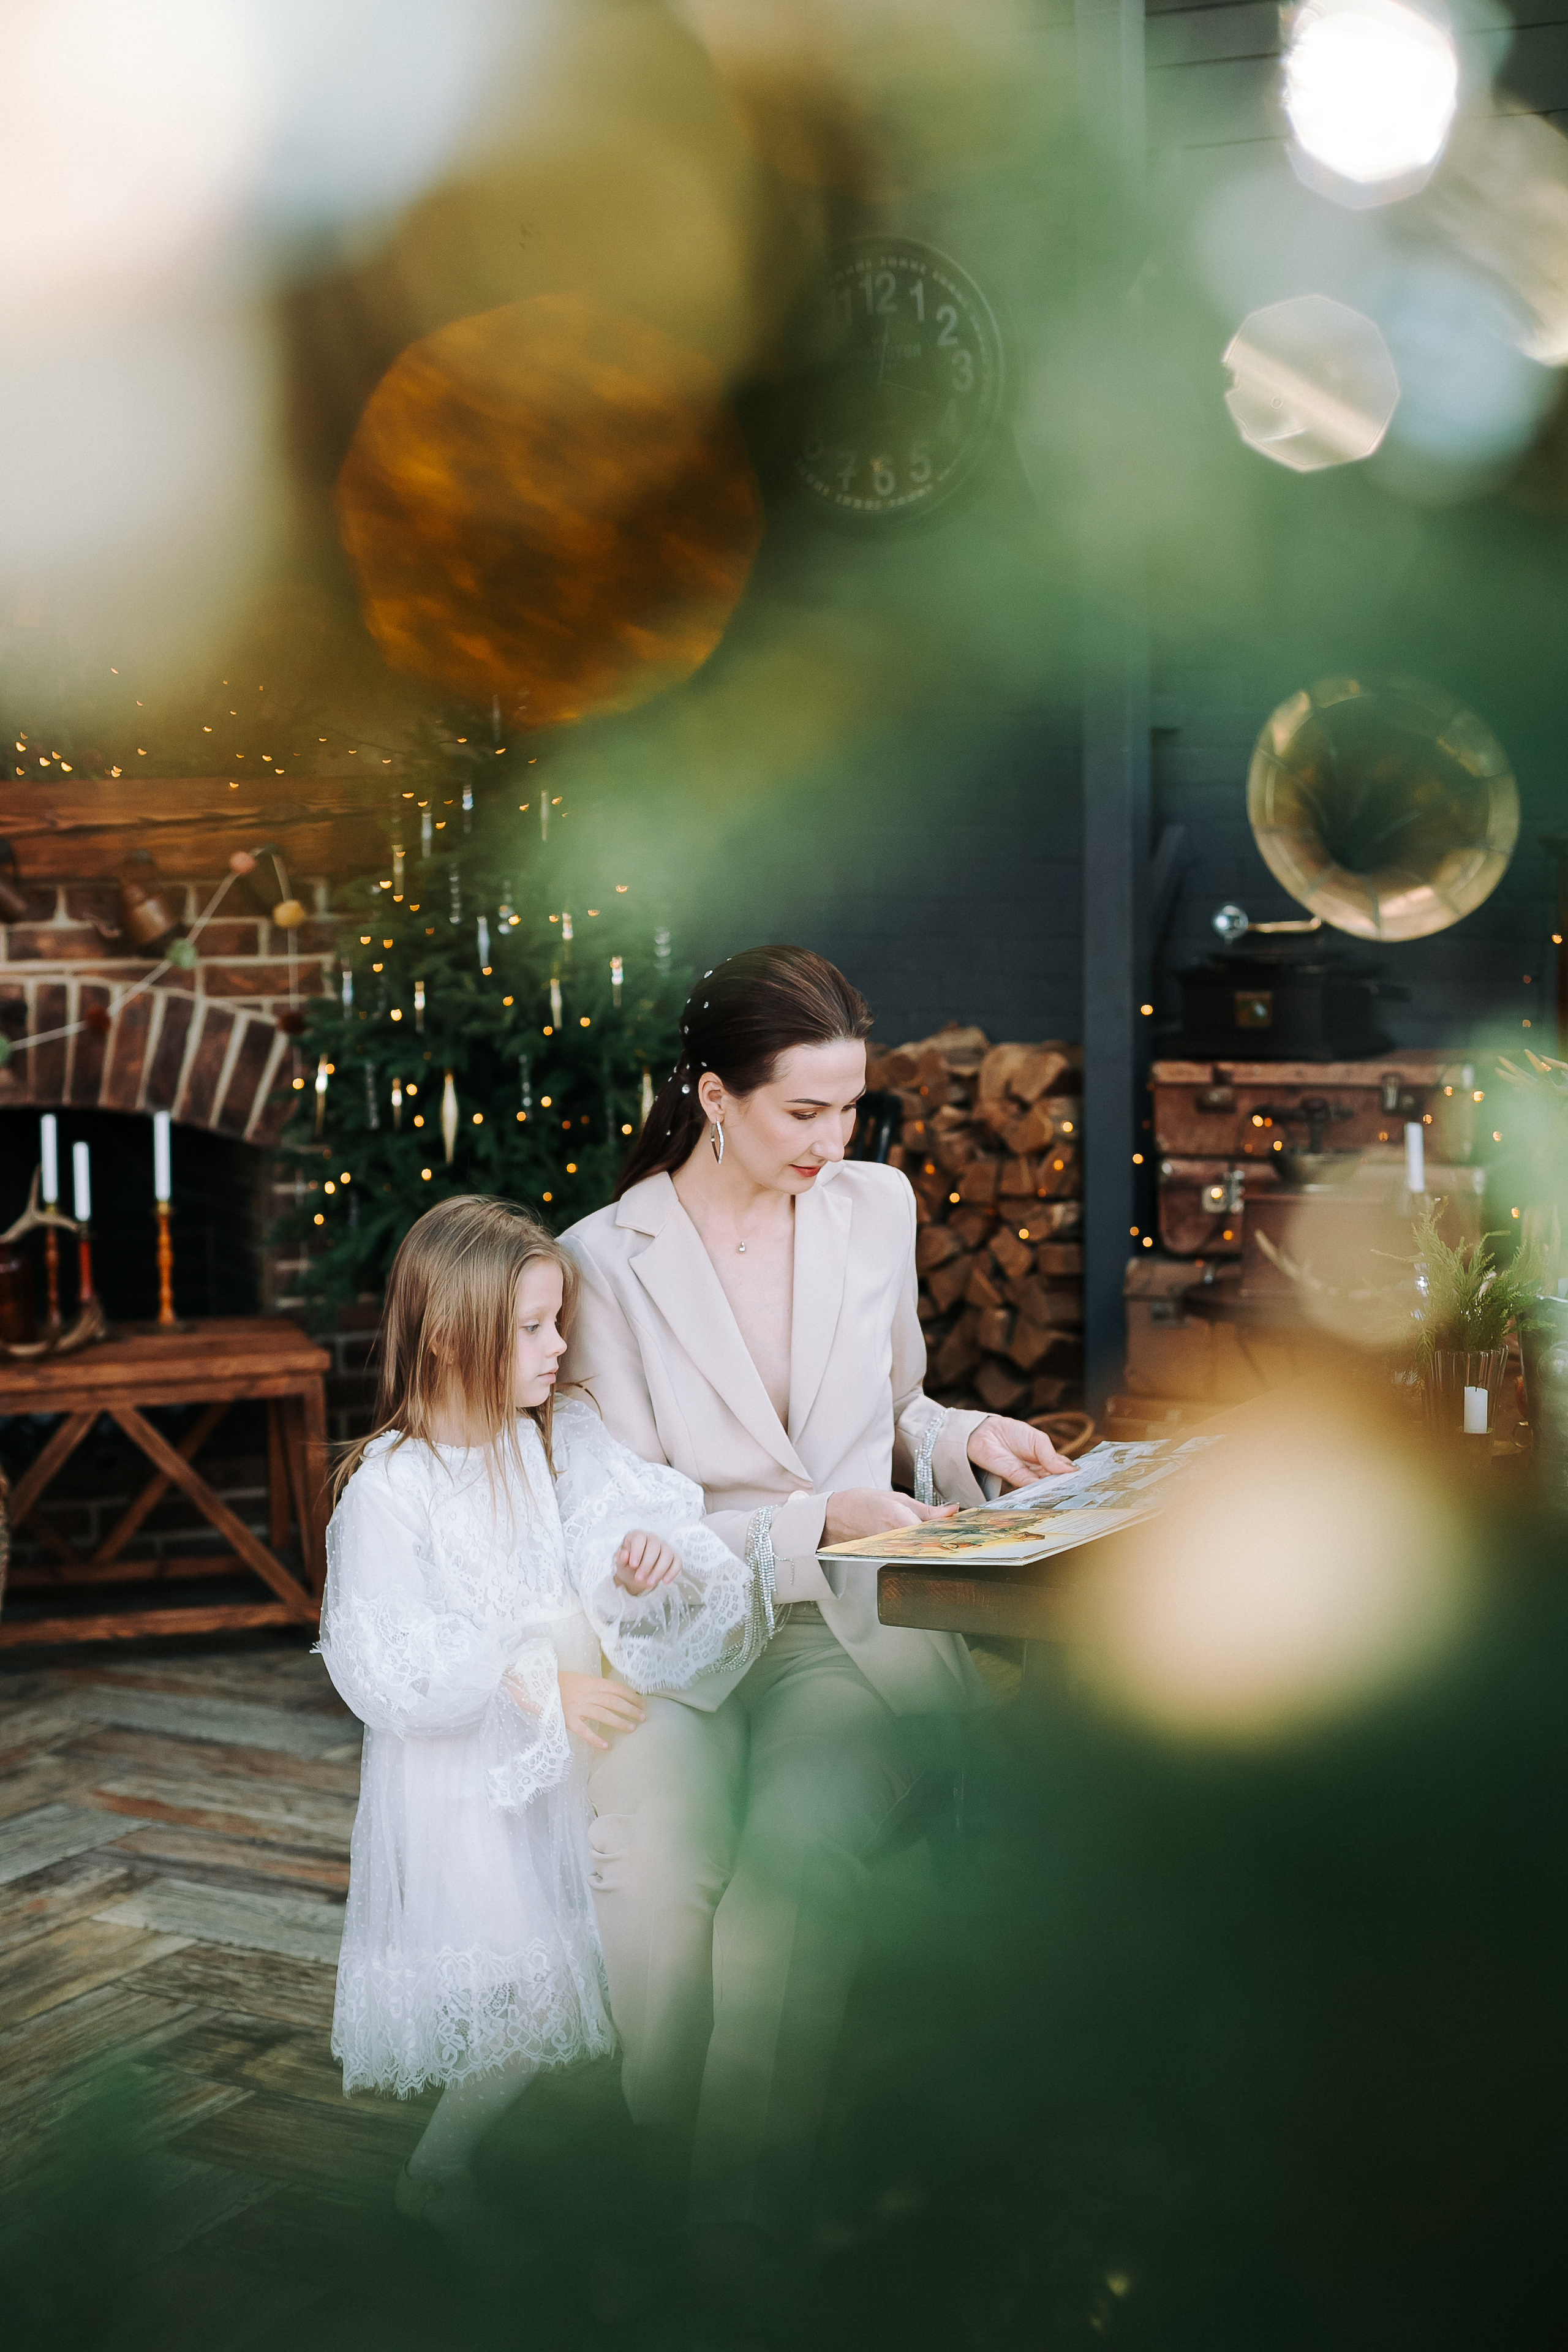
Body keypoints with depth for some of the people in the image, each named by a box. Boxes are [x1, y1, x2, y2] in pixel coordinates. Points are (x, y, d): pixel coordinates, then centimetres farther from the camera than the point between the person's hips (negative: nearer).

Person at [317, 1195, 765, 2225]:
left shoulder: (566, 1438, 1)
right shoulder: (390, 1485, -17)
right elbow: (383, 1664, -19)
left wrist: (648, 1562, -23)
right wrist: (534, 1688, -23)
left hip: (561, 1757, 6)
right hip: (462, 1777, -6)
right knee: (535, 2004, -4)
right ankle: (432, 2176, 21)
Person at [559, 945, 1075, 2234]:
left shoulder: (877, 1207, 7)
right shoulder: (606, 1260, -5)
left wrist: (965, 1440, 1)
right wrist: (818, 1524, -18)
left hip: (847, 1630, 2)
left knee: (795, 1863, -29)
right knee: (654, 1876, -29)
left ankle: (741, 2220, -14)